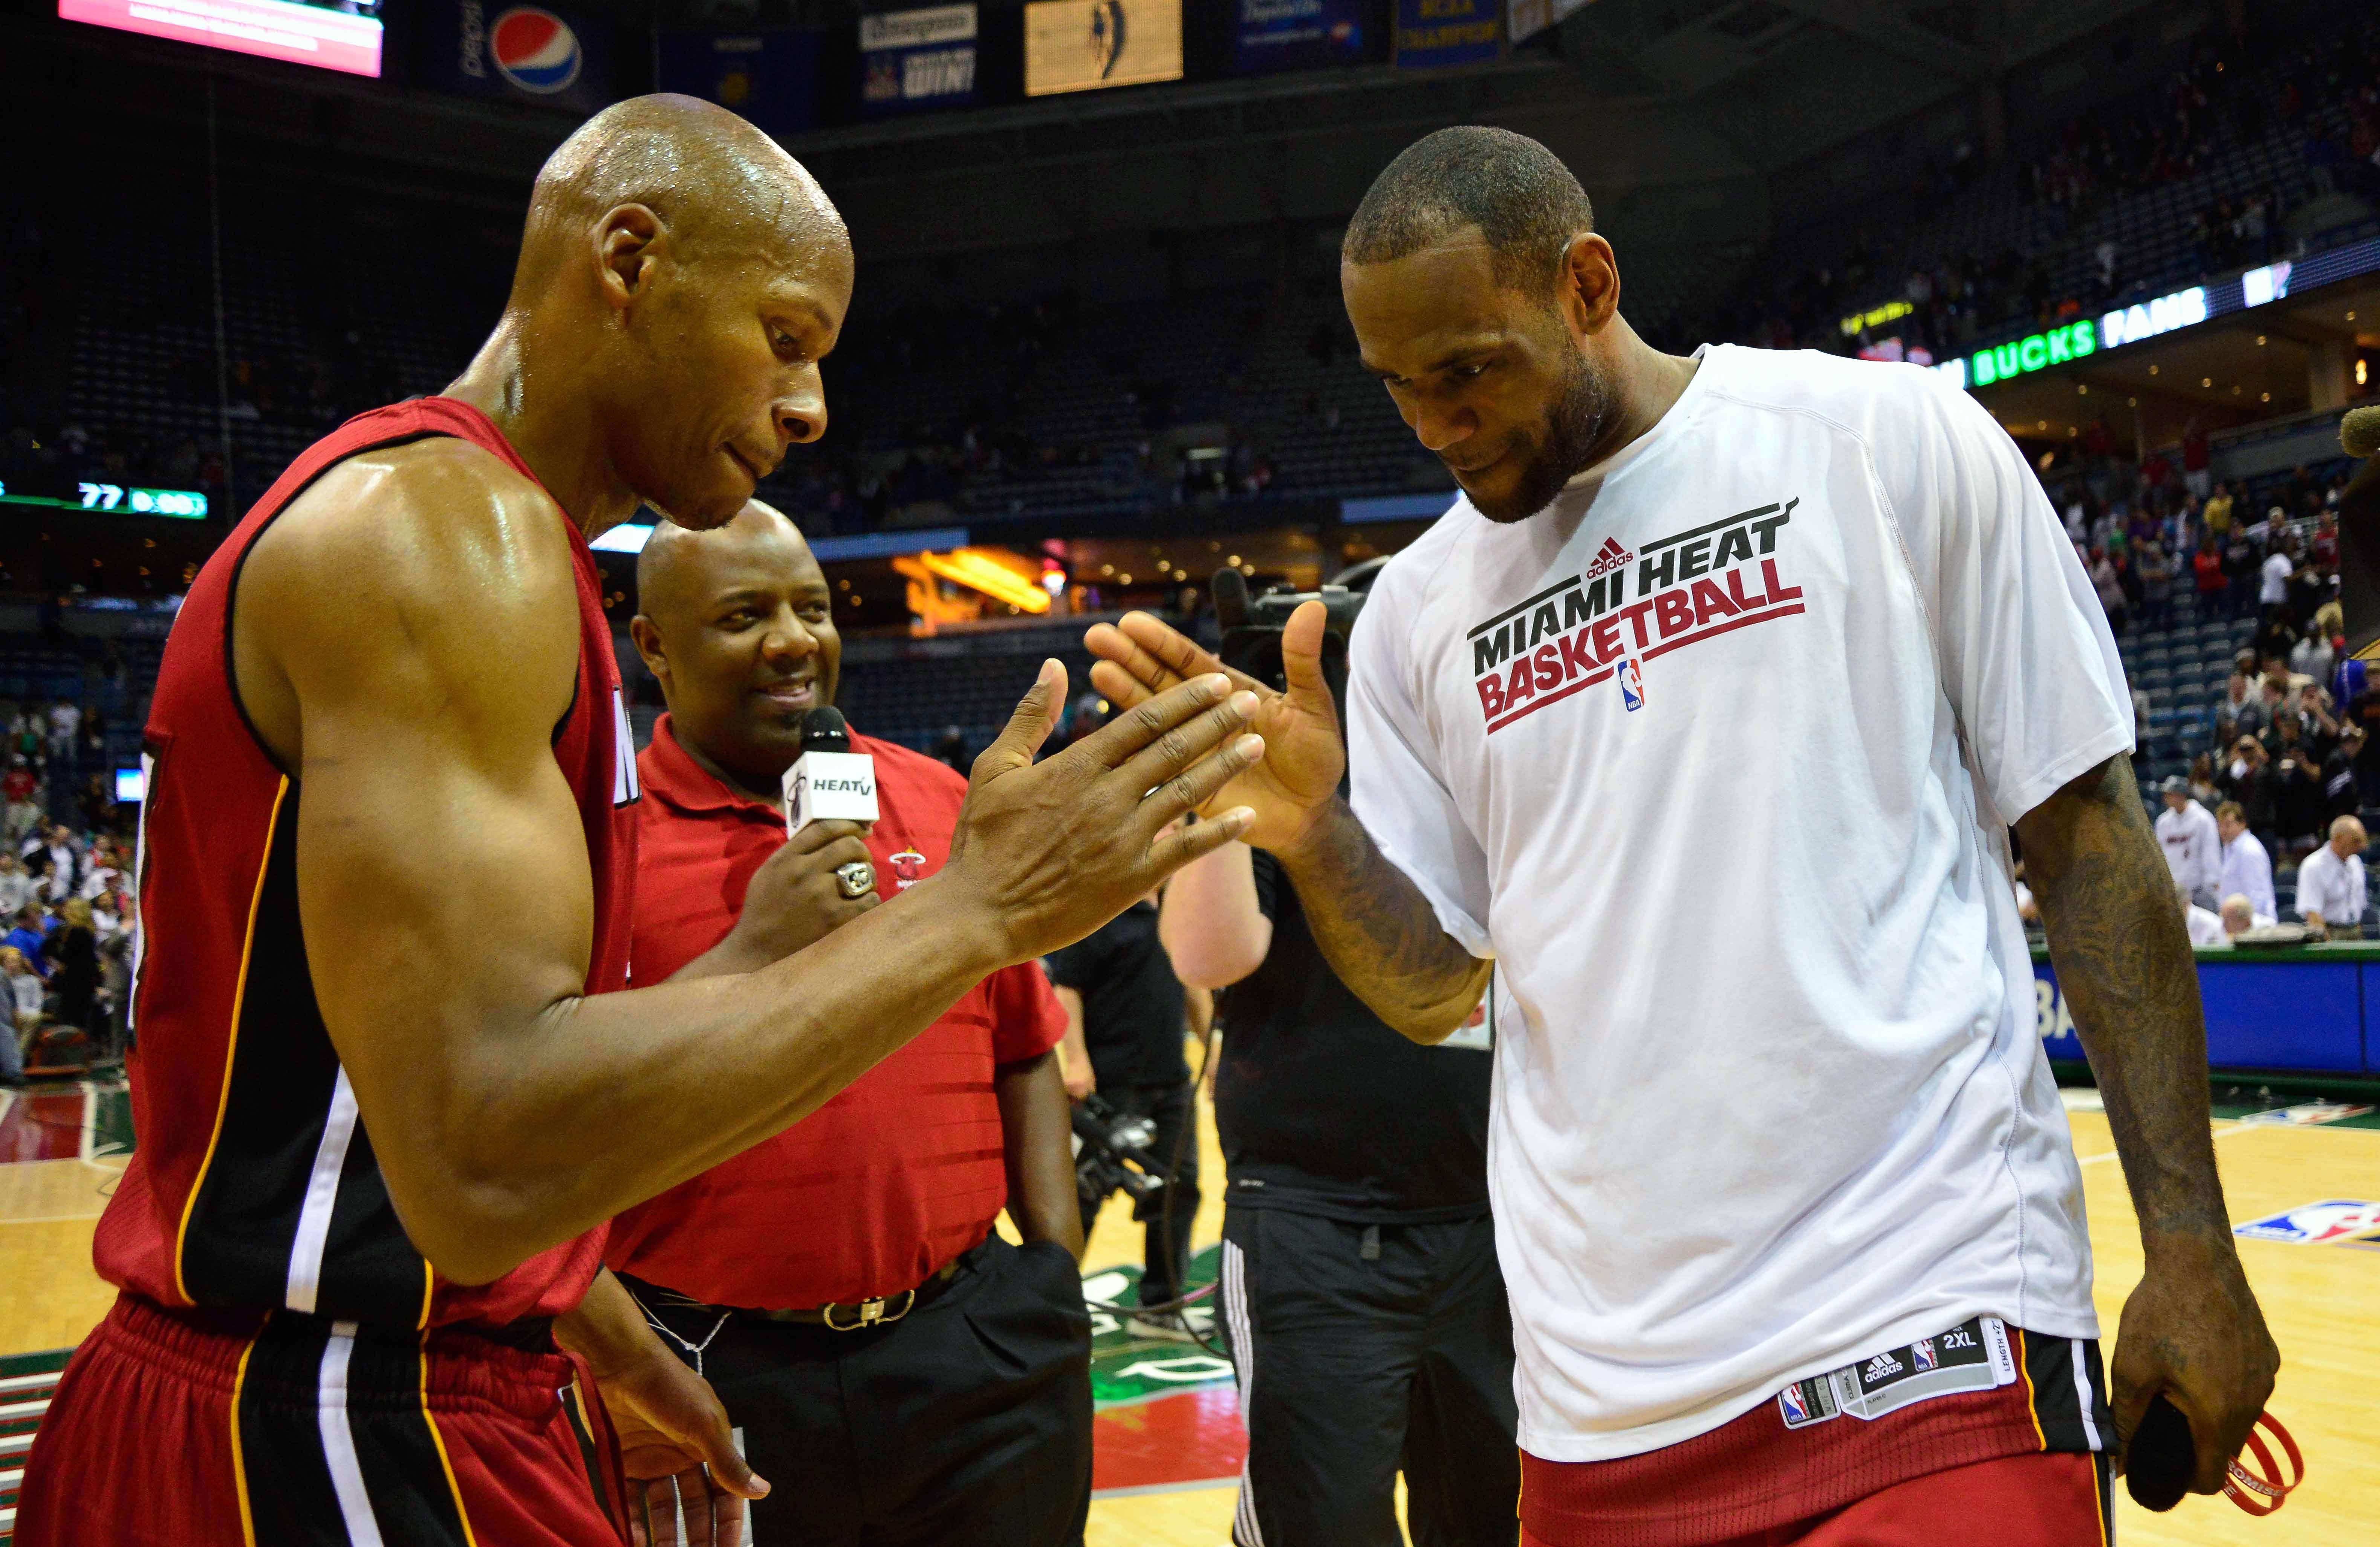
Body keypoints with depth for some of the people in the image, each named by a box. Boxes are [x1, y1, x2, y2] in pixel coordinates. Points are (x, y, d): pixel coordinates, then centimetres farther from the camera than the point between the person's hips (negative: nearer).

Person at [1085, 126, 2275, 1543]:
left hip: (1930, 1328, -3)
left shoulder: (1890, 442, -1)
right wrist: (1311, 837, -9)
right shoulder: (1415, 610, 8)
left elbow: (2085, 831, 0)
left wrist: (2187, 1240, -4)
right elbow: (1436, 988, 12)